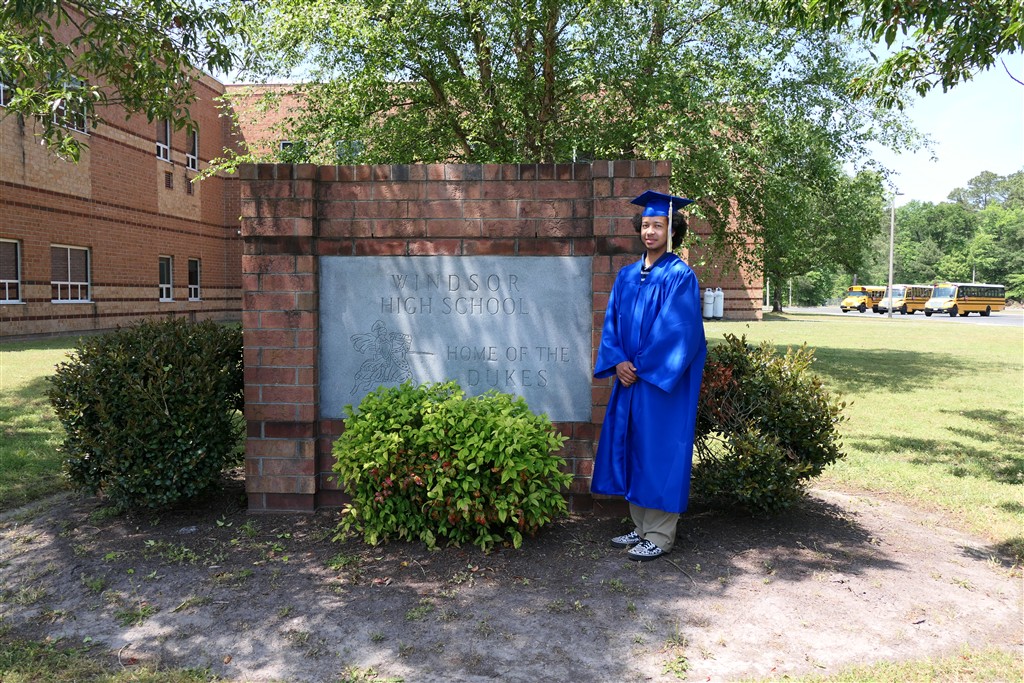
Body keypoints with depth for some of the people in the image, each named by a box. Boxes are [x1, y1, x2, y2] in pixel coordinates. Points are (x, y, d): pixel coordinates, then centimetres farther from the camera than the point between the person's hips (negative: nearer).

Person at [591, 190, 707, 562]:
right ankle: (641, 527, 25)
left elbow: (678, 331, -15)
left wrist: (640, 366, -12)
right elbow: (611, 322, 9)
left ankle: (660, 535, 12)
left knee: (659, 451, -1)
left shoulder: (680, 275, -8)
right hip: (630, 378, 7)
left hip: (664, 381, -7)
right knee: (632, 449, 11)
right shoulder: (626, 275, 11)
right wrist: (618, 362, -7)